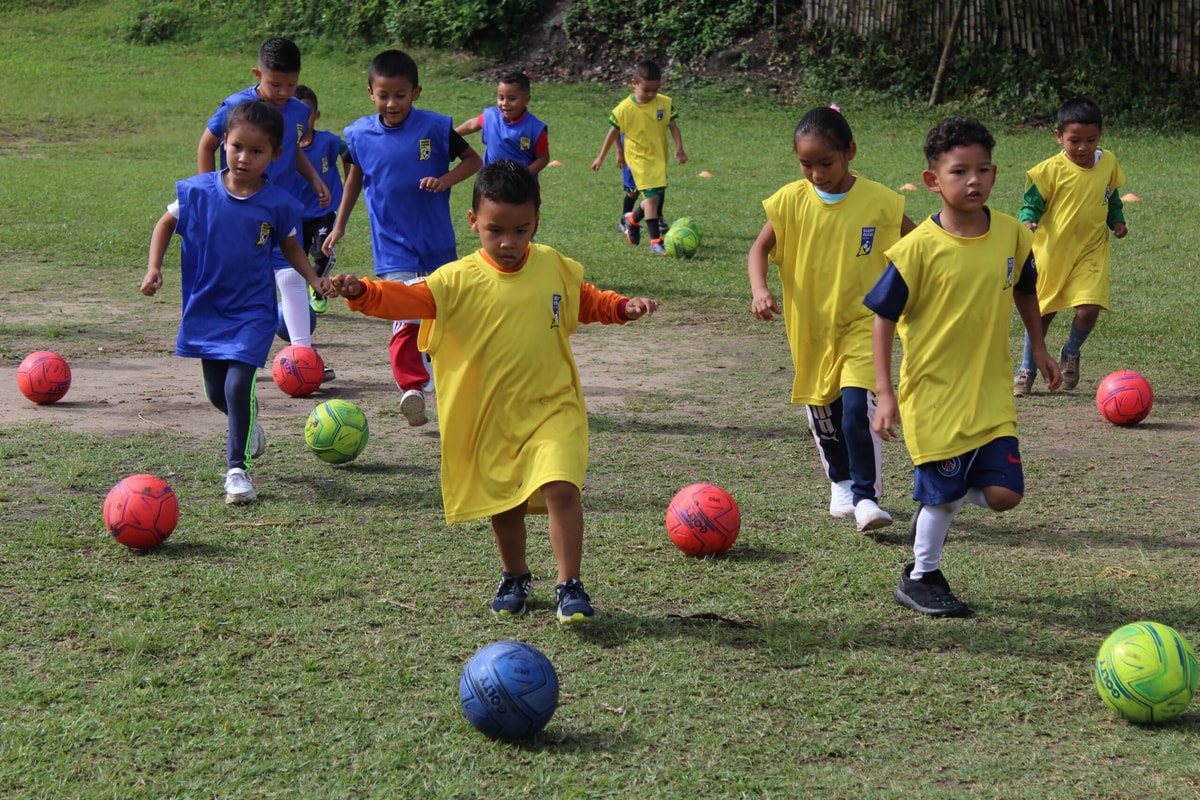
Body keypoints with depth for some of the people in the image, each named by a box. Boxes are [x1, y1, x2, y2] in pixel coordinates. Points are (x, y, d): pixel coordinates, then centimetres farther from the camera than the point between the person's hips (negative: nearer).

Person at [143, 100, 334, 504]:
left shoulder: (278, 204, -9)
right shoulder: (199, 191, -9)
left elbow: (290, 246, 9)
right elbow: (167, 222, 6)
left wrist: (315, 279, -4)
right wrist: (154, 268, -5)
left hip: (252, 311, -2)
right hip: (206, 308, 2)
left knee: (238, 385, -16)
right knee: (216, 392, 13)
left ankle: (237, 467, -2)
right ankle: (248, 421, 46)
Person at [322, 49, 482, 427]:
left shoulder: (435, 128, -9)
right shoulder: (359, 134, -3)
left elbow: (473, 160, 1)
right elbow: (355, 178, 14)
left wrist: (444, 180, -17)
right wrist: (339, 225, 16)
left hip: (437, 243, 1)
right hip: (393, 246, -1)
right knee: (406, 318, -18)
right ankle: (411, 388, -22)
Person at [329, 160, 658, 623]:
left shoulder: (556, 267, 0)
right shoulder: (459, 280, -10)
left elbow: (587, 302, 18)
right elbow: (410, 299, -22)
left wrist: (623, 308, 1)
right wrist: (363, 293, -39)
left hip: (552, 408, 0)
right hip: (490, 417, 0)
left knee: (560, 488, -19)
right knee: (503, 504, 14)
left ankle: (569, 586, -9)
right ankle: (515, 579, 38)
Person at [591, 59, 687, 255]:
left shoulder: (665, 103, -6)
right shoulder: (624, 108, -12)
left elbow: (673, 127, 0)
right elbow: (613, 132, 0)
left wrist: (679, 148, -14)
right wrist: (601, 157, 6)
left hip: (659, 157, 5)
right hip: (639, 158, -5)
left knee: (657, 196, 16)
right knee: (652, 196, -15)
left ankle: (633, 219, 46)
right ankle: (656, 241, -14)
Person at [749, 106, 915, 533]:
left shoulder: (879, 201, -10)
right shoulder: (791, 200, -7)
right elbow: (760, 248, 0)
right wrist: (759, 290, -18)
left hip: (861, 321, -3)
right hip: (810, 325, 3)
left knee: (857, 409, -17)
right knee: (822, 414, 13)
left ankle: (866, 498, -8)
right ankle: (841, 485, 35)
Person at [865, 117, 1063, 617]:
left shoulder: (1011, 235, -2)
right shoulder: (919, 247, -15)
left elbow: (1025, 291, 18)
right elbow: (884, 319, -11)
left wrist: (1039, 349, 23)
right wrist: (885, 394, -14)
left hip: (991, 391, 4)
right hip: (933, 390, -4)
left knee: (1003, 492, -3)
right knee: (944, 491, 3)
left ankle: (939, 502, 28)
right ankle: (920, 578, 26)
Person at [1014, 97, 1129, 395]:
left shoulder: (1108, 163, 0)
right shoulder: (1051, 170, -14)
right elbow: (1031, 203, -8)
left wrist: (1117, 220, 3)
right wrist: (1027, 222, -28)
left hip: (1091, 252, 2)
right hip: (1052, 253, -2)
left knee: (1089, 309, -14)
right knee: (1042, 312, 9)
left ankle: (1071, 353, 16)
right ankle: (1026, 370, 27)